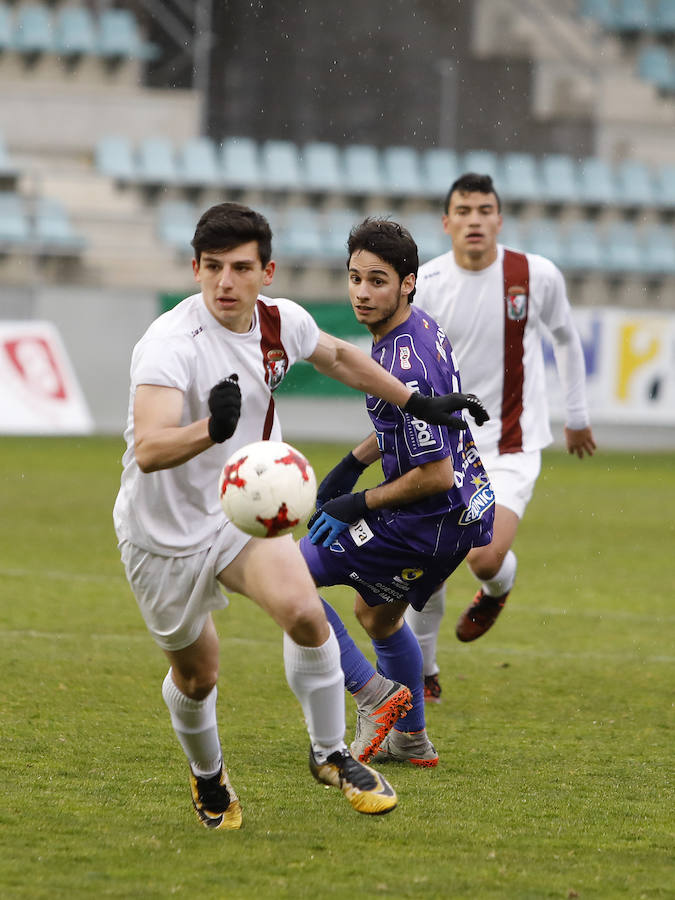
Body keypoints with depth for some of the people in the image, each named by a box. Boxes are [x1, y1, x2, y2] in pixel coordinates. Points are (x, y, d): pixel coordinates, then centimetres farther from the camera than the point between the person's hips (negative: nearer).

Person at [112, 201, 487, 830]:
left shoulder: (281, 322, -8)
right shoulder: (169, 345, -28)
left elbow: (336, 357, 18)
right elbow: (148, 451, -42)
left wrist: (416, 403, 21)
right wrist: (211, 429, -61)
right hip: (164, 532, -4)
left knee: (305, 613, -22)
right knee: (196, 673, 10)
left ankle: (330, 754, 0)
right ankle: (207, 776, 42)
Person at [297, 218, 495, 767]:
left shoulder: (405, 365, -28)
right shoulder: (422, 327, 3)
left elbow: (436, 474, -26)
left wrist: (358, 505, -15)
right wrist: (352, 464, 18)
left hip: (431, 523, -10)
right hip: (470, 509, 10)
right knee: (377, 613, 30)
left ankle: (376, 694, -2)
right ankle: (410, 739, 42)